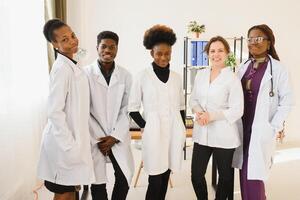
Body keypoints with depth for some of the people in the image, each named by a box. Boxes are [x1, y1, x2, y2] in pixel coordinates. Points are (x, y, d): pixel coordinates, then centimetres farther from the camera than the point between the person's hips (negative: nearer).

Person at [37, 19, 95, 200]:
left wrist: (75, 142, 15)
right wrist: (69, 146, -21)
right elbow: (55, 112, -23)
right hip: (65, 140, -8)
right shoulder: (62, 69, -19)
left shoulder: (73, 66, 9)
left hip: (74, 137, 8)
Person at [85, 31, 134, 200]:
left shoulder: (125, 75, 1)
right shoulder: (86, 74, -6)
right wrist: (98, 139, -9)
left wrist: (115, 136, -6)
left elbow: (127, 109, 2)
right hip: (94, 138, -2)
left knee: (125, 177, 0)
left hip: (118, 137, 2)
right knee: (98, 181, 2)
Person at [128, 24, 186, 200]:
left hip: (174, 133, 4)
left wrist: (182, 129, 9)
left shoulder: (176, 77, 7)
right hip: (154, 134, -4)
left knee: (165, 178, 13)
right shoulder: (143, 76, -5)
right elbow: (133, 108, -1)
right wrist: (145, 126, -7)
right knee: (155, 181, -1)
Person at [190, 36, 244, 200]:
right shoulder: (200, 75, 6)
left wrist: (211, 116, -20)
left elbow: (237, 111, -12)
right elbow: (193, 99, 11)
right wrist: (198, 111, -10)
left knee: (225, 175, 15)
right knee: (196, 175, 8)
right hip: (202, 133, 4)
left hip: (224, 136, -4)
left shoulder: (232, 78, -9)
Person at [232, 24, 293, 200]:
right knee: (245, 174, 12)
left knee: (254, 176, -6)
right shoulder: (244, 68, 9)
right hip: (243, 128, 5)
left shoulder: (278, 68, -6)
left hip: (262, 131, -5)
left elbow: (286, 101, -7)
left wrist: (274, 127, -11)